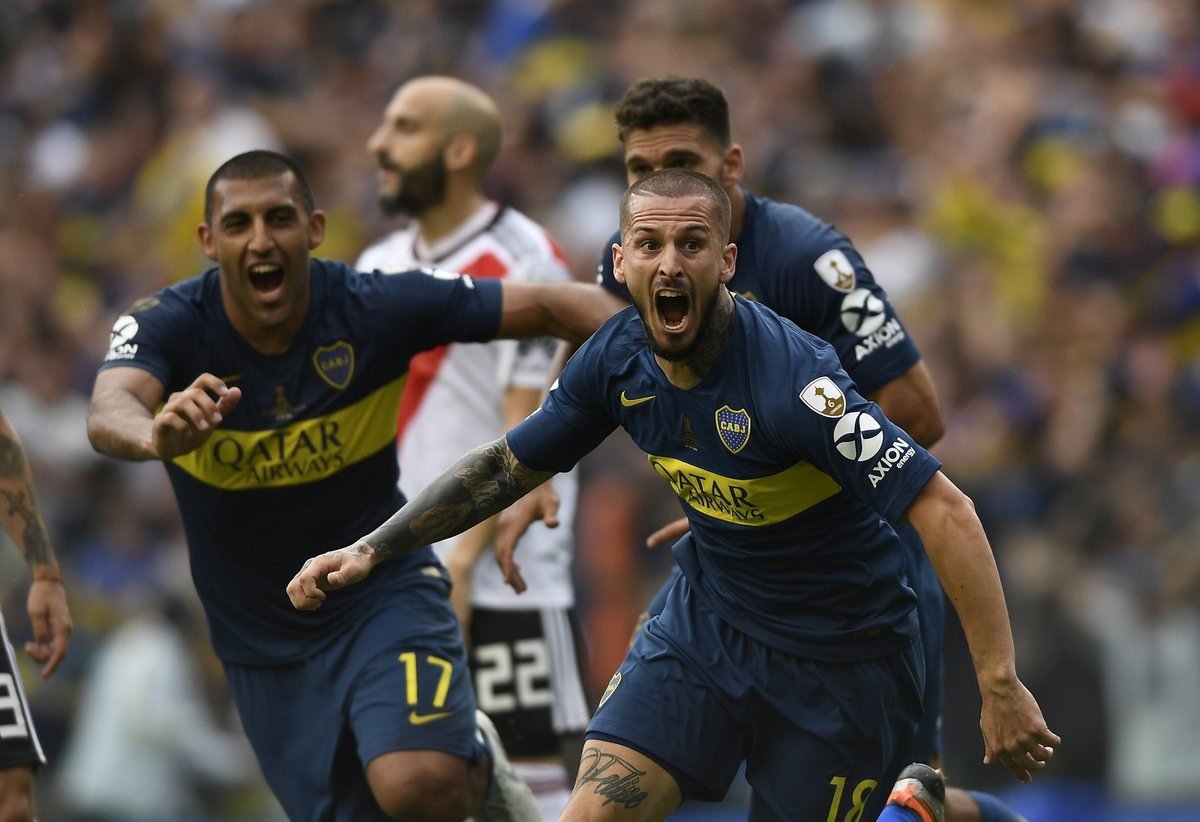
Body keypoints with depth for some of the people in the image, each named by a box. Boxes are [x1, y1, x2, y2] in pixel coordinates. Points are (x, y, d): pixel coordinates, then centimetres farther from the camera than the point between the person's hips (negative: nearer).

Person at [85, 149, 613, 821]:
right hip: (260, 633, 2)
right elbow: (109, 411, -40)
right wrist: (156, 435, -64)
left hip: (383, 586, -2)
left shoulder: (371, 308, -17)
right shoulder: (169, 325, -18)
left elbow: (551, 306, -14)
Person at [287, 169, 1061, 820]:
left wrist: (1000, 687, -31)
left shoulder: (789, 376, -29)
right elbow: (506, 466, 9)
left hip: (843, 661, -5)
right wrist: (372, 548, 0)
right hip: (708, 623, 5)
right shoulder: (619, 358, -8)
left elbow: (945, 510, -29)